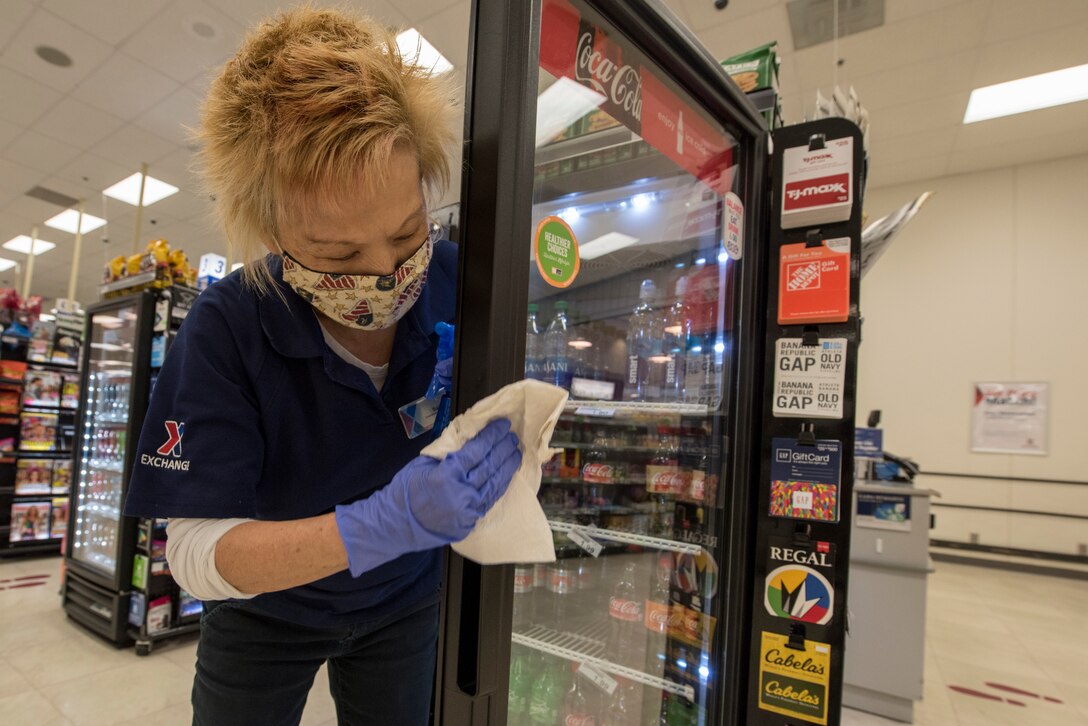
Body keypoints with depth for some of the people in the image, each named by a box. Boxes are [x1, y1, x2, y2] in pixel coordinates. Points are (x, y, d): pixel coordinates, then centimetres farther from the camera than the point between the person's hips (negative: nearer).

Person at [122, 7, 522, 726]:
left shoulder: (458, 283, -23)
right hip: (266, 618, -2)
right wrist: (382, 524, -44)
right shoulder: (227, 327, -28)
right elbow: (195, 555, -28)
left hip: (405, 604, 3)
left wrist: (503, 429, -28)